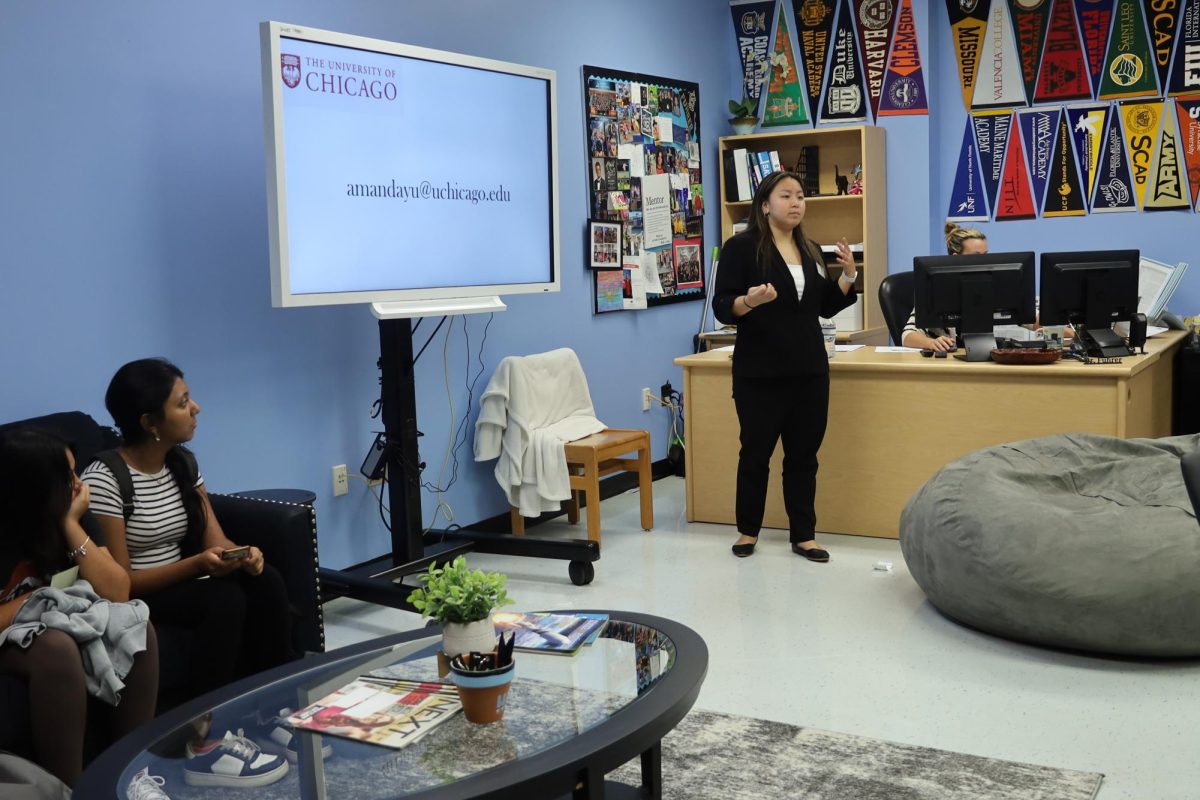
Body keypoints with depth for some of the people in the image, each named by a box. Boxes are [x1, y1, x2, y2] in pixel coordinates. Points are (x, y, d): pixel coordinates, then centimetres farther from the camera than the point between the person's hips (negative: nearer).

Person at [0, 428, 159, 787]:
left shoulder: (63, 518, -6)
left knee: (138, 628, -23)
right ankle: (65, 789, -27)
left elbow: (117, 592, -16)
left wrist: (71, 524, -19)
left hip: (55, 623, 6)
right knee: (57, 647, -39)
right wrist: (41, 596, -17)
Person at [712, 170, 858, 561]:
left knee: (804, 455, 8)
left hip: (809, 370, 5)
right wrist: (750, 301, -31)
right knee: (756, 452, 6)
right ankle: (748, 531, 21)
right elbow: (722, 306, -11)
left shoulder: (810, 250, 12)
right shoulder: (741, 247, -6)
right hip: (761, 372, -5)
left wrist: (848, 274, 1)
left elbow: (826, 306, 17)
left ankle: (803, 535, 16)